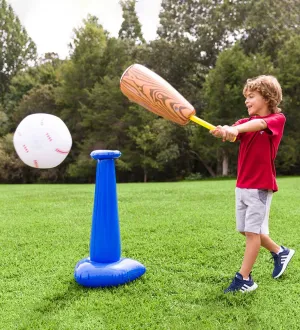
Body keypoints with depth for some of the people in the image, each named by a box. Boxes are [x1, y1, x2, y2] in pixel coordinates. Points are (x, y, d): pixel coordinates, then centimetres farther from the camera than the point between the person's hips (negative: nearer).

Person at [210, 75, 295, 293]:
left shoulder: (278, 118, -5)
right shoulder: (245, 122, 10)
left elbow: (259, 124, -29)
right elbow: (231, 131, -14)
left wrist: (236, 128, -49)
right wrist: (223, 130, -38)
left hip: (261, 185, -7)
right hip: (242, 185, 7)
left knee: (252, 230, -5)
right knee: (246, 230, 14)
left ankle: (244, 279, 6)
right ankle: (280, 252, 36)